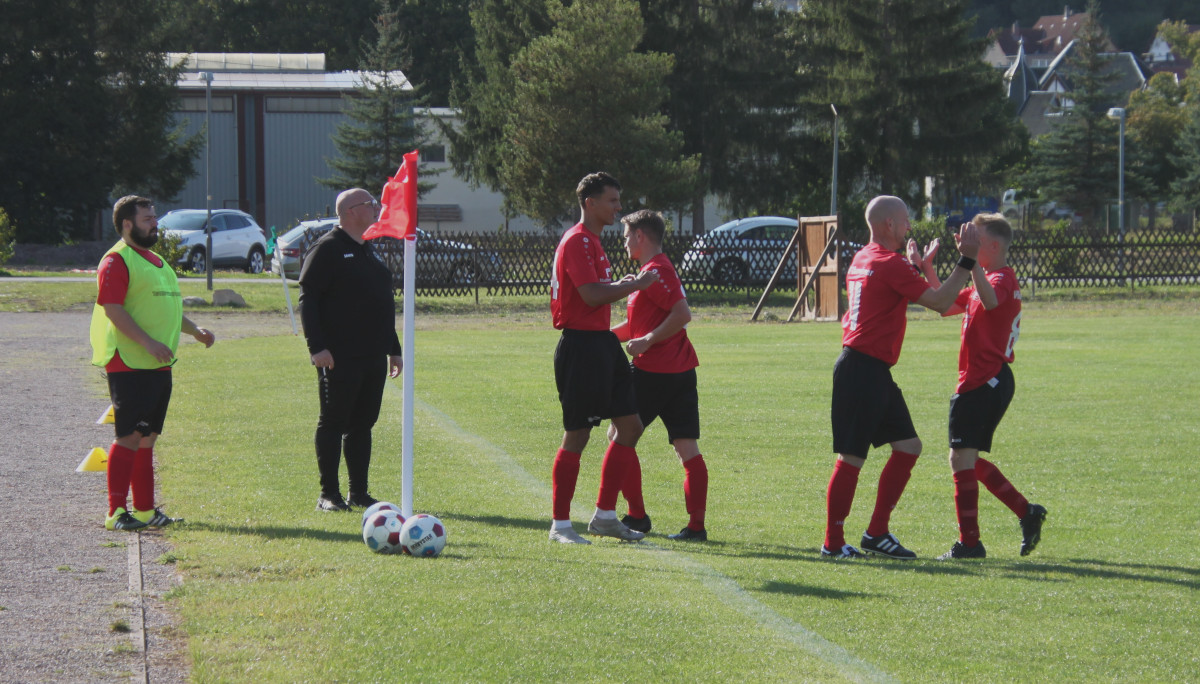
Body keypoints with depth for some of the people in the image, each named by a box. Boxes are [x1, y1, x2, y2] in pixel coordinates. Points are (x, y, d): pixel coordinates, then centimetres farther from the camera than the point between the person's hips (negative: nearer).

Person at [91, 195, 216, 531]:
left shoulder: (155, 261, 21)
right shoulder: (117, 261, -10)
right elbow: (113, 309, -19)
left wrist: (196, 331, 14)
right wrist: (148, 342, -25)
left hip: (159, 365, 9)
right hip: (129, 366, -9)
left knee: (148, 437, 11)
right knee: (130, 436, -10)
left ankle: (146, 510, 16)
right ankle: (116, 512, -8)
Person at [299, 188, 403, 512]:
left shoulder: (368, 251, 19)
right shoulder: (328, 249, -7)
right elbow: (307, 300, -13)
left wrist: (393, 348, 23)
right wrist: (317, 347, -20)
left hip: (373, 356, 8)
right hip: (339, 357, -8)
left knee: (362, 424, 9)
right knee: (333, 422, -3)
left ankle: (359, 492, 14)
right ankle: (328, 494, 0)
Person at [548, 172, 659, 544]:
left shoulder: (591, 241, 18)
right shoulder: (578, 241, -14)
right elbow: (591, 294, -23)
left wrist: (623, 284, 11)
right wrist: (635, 285, -13)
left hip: (601, 344, 11)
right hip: (581, 344, -11)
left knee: (630, 426, 10)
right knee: (577, 436, -5)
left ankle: (605, 516, 16)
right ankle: (560, 525, 3)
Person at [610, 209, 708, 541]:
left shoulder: (656, 271, -11)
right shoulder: (658, 269, 21)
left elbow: (683, 314, -23)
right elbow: (636, 325, 27)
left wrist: (647, 341, -20)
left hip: (654, 372, -9)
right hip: (680, 370, 9)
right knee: (688, 448, 3)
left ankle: (637, 516, 3)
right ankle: (696, 525, 0)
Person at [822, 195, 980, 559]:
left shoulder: (863, 259, 16)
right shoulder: (890, 263, -14)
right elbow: (940, 301, -17)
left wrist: (919, 265, 31)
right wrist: (966, 260, -14)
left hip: (874, 372, 10)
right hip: (862, 371, -10)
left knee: (908, 447, 11)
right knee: (852, 457, -5)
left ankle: (877, 533, 14)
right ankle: (833, 543, 0)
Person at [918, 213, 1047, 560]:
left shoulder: (1002, 279, -12)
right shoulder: (990, 281, 20)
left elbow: (990, 301, -38)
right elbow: (946, 306, 23)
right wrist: (928, 268, 13)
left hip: (984, 383, -11)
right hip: (990, 381, 11)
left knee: (962, 457, -9)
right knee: (968, 459, 15)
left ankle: (969, 542, -7)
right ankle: (1027, 512, 16)